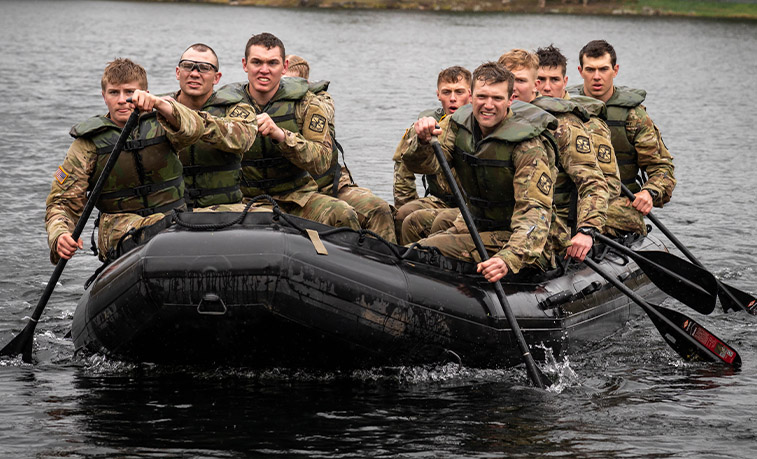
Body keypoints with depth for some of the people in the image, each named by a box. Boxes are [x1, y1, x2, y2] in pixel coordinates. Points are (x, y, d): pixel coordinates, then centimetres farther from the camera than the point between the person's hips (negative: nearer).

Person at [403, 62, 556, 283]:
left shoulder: (528, 147, -21)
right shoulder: (459, 123, -1)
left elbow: (534, 212, -29)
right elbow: (426, 163, -14)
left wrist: (509, 259, -47)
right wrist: (422, 141, -40)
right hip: (475, 226, 7)